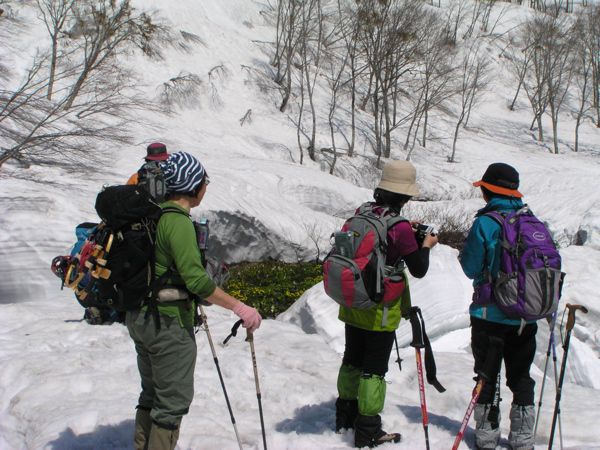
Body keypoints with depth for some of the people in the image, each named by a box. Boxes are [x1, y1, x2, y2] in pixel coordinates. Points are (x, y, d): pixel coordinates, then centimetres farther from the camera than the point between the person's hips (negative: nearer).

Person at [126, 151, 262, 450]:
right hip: (169, 321, -9)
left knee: (153, 393, 21)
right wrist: (239, 307, -24)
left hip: (140, 316, 9)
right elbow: (195, 277, -27)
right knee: (174, 401, 2)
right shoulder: (178, 221, -19)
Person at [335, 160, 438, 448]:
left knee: (352, 360, 21)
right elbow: (419, 269, -12)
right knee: (374, 369, 4)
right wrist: (426, 245, 5)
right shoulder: (400, 227, -21)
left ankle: (345, 417, 35)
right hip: (380, 310, -7)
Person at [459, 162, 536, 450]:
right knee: (521, 377, 14)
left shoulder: (485, 223, -12)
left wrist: (467, 252, 12)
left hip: (491, 315, -4)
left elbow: (471, 268, -7)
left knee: (486, 375, 9)